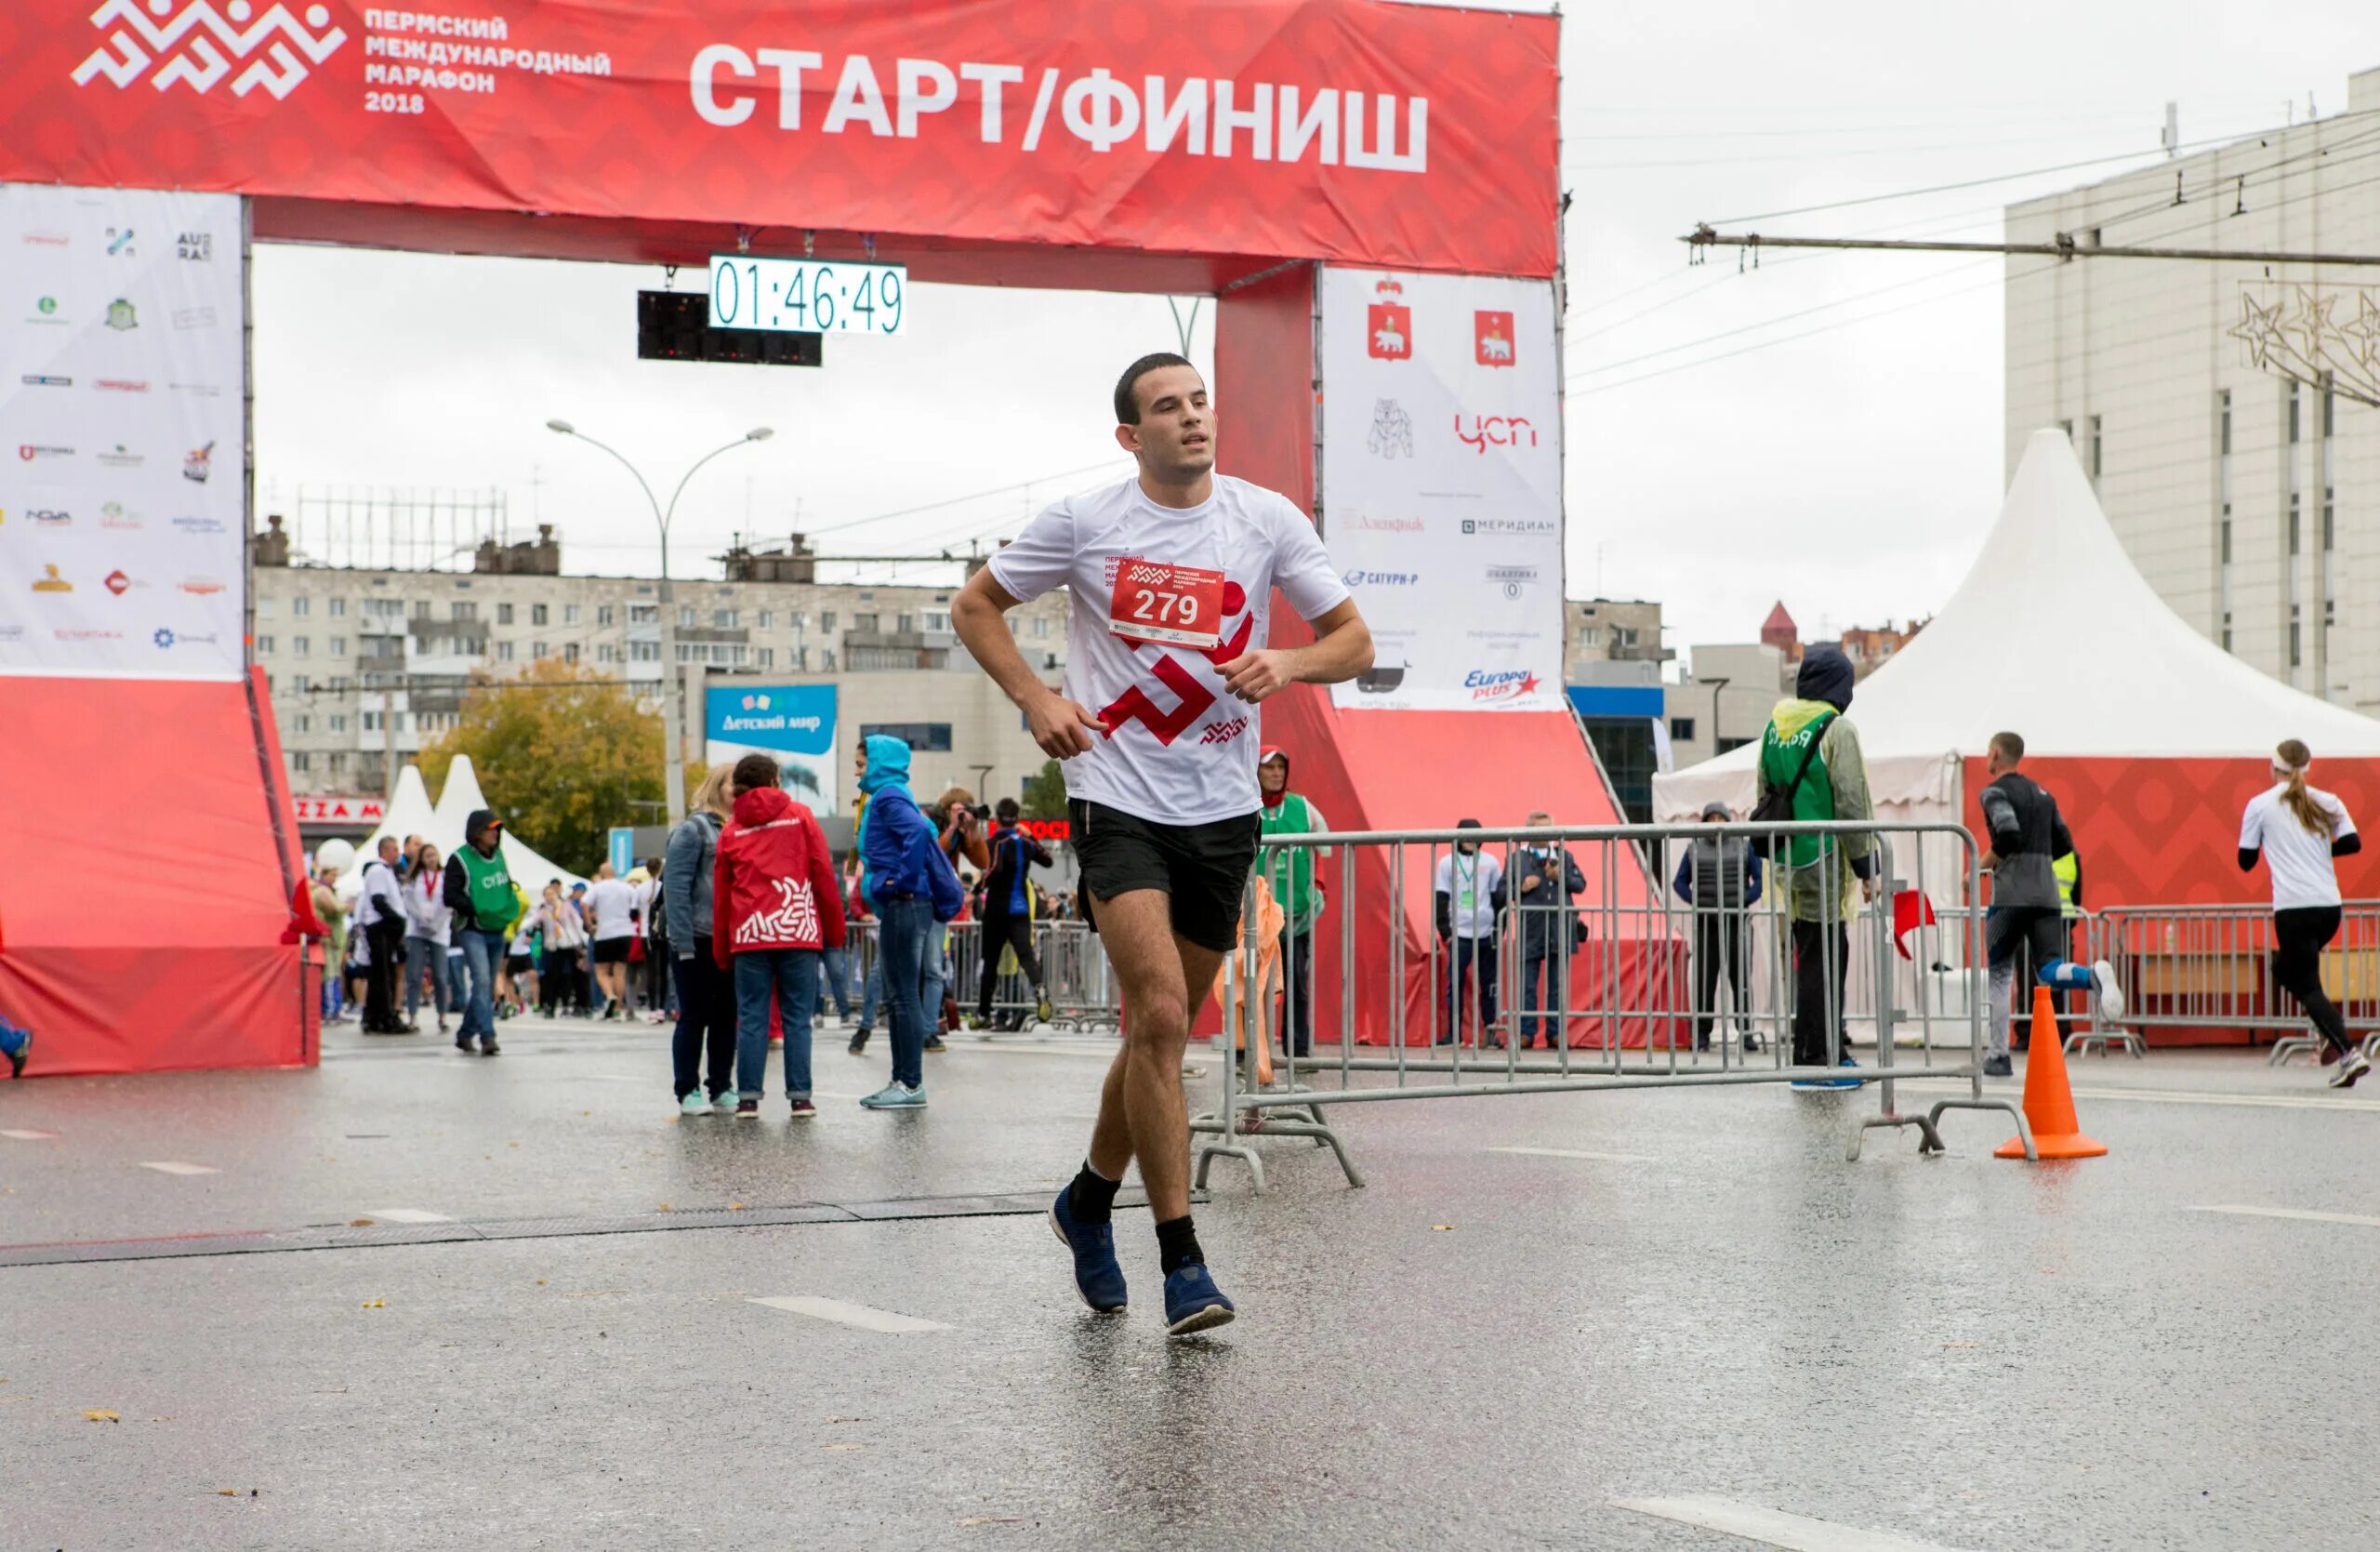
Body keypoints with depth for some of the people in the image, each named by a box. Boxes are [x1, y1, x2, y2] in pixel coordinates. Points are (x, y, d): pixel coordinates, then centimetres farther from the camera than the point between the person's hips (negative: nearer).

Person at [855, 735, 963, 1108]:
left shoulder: (888, 796, -10)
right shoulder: (888, 797, 19)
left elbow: (918, 830, -27)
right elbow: (921, 832, 26)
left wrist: (904, 880, -20)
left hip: (903, 907, -10)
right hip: (902, 908, 10)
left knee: (903, 997, -8)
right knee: (898, 998, 13)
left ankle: (912, 1084, -7)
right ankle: (902, 1080, 16)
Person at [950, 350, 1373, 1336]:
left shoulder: (1267, 520, 2)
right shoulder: (1083, 523, -2)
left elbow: (1354, 642, 7)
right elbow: (974, 605, 10)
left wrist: (1285, 663, -14)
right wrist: (1035, 699, -4)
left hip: (1222, 809, 3)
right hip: (1117, 798, -3)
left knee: (1166, 1030, 12)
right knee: (1158, 1015, -18)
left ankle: (1089, 1200, 36)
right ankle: (1181, 1263, -13)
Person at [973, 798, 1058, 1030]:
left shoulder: (995, 843, -9)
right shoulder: (1025, 842, 7)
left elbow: (994, 870, -26)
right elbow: (1047, 860, 23)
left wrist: (978, 889, -11)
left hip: (996, 909, -3)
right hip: (1021, 909, 3)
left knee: (989, 961, 8)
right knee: (1026, 954, -9)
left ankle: (983, 1013, 17)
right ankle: (1040, 991, -39)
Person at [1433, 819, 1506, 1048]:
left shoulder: (1490, 862, 8)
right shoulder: (1447, 863, 4)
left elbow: (1500, 897, 11)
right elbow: (1439, 898, 3)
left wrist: (1499, 930, 4)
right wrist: (1445, 931, -3)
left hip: (1486, 934, 1)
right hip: (1459, 933, -1)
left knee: (1489, 985, 3)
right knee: (1454, 984, 0)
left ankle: (1491, 1031, 9)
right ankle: (1453, 1032, 5)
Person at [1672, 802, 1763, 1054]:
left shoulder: (1745, 847, 5)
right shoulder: (1694, 849, 8)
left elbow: (1760, 879, 4)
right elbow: (1679, 882, 10)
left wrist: (1745, 901, -9)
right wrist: (1695, 901, -7)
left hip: (1737, 922, -1)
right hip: (1705, 922, 1)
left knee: (1740, 977, 0)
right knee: (1704, 978, 0)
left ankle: (1746, 1032, 4)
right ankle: (1702, 1033, 4)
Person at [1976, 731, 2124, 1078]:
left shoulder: (1994, 793, -3)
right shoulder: (2042, 793, 19)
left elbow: (2008, 836, -19)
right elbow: (2064, 845, 19)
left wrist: (1981, 867, -6)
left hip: (2010, 895, -5)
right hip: (2047, 893, 5)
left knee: (1999, 974, 8)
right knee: (2049, 971, -1)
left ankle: (1999, 1056, 7)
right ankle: (2095, 975, -34)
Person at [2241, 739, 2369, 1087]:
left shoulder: (2260, 806, 1)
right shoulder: (2326, 802, 9)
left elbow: (2246, 862, 6)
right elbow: (2352, 843, 0)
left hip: (2293, 908, -5)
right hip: (2330, 906, 5)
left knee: (2307, 987, -2)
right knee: (2286, 968, 24)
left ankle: (2348, 1053, -20)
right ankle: (2332, 1035, 7)